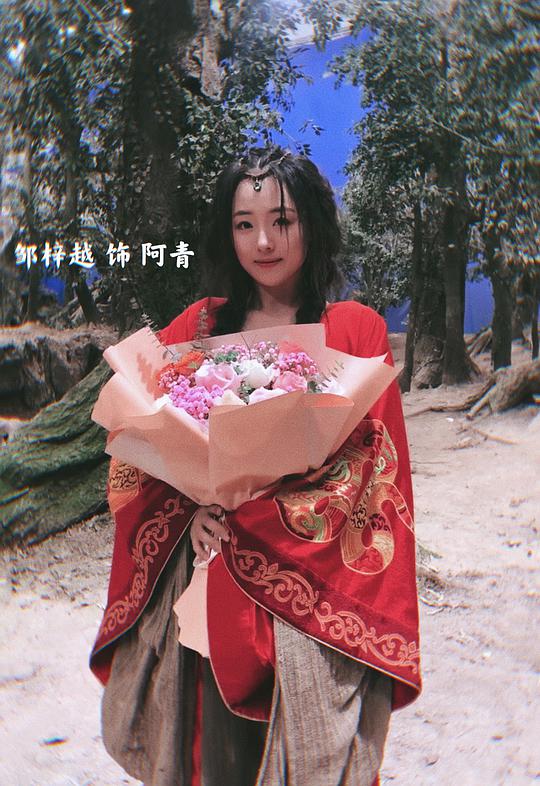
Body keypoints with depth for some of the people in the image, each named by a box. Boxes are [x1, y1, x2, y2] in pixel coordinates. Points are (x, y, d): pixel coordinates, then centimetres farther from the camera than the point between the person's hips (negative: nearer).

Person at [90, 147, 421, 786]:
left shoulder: (356, 329, -1)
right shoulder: (199, 325, 7)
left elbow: (370, 466, -6)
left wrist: (243, 516, -14)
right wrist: (188, 514, -13)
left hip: (313, 588, -2)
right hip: (204, 575, 2)